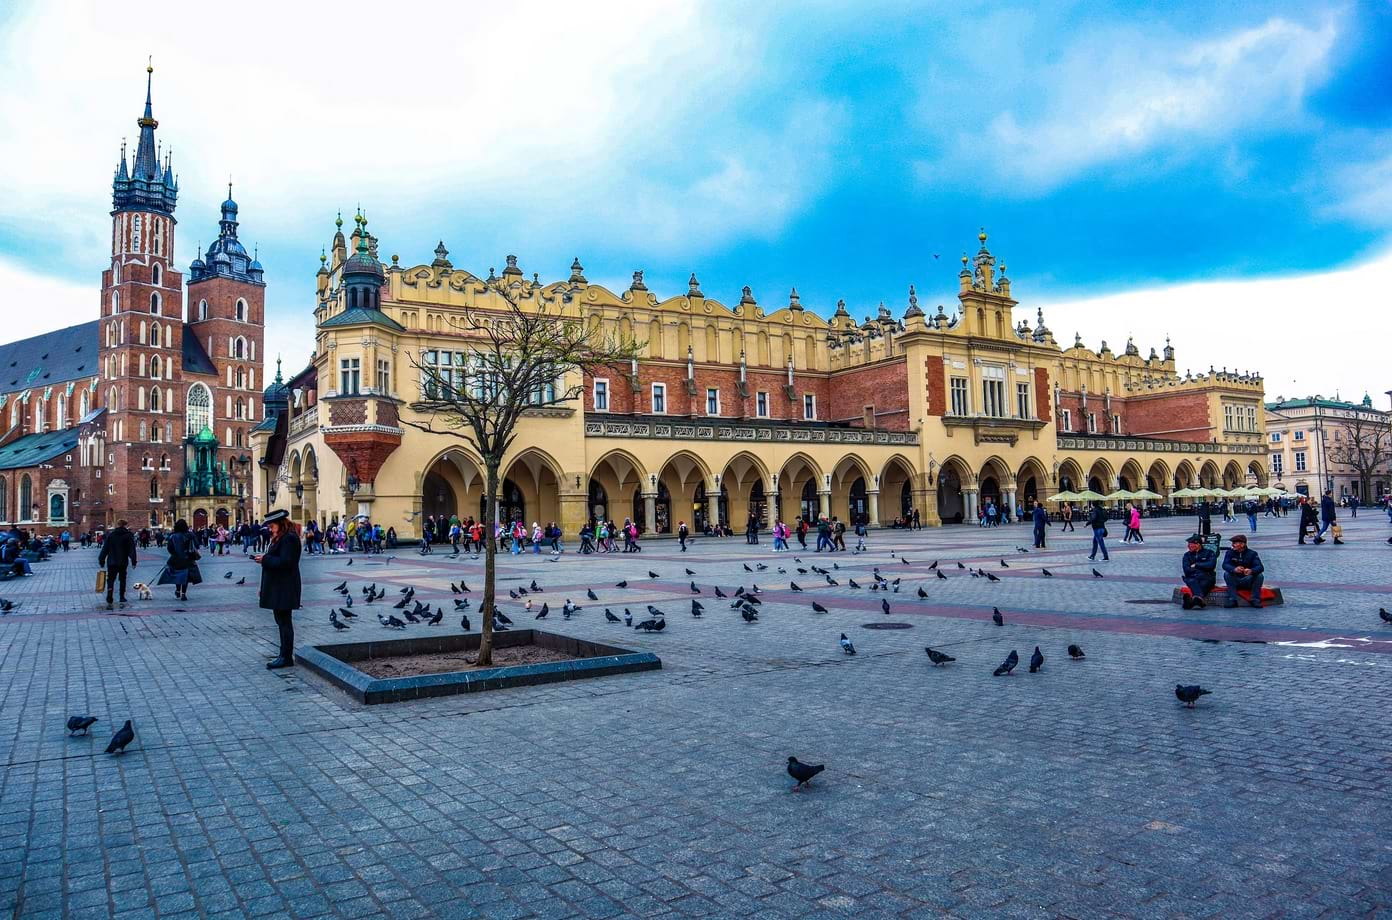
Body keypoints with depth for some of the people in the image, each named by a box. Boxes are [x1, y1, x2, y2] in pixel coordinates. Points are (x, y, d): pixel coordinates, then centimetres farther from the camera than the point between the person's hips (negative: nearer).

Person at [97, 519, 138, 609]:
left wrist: (101, 560, 7)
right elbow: (132, 549, -5)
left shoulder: (110, 535, 1)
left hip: (112, 562, -1)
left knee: (110, 581, -2)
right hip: (123, 562, 1)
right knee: (122, 579, 19)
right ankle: (122, 597, 26)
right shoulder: (129, 535, -1)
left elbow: (105, 549, 2)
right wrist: (133, 561, -3)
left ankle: (109, 601, -14)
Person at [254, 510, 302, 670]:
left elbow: (285, 562, -23)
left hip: (284, 587, -11)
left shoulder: (289, 539, -16)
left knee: (284, 621, -5)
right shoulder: (279, 538, 17)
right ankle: (285, 655, 20)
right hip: (277, 586, 11)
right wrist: (264, 559, 7)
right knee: (281, 620, 13)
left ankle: (286, 657, 0)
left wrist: (265, 559, -16)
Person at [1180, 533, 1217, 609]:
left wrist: (1196, 565, 2)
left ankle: (1189, 599, -64)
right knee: (1192, 582, -36)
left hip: (1207, 578, -1)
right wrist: (1202, 569, -2)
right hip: (1192, 577, 1)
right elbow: (1187, 570, 4)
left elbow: (1211, 565, -5)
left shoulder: (1209, 553, 14)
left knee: (1203, 584, -37)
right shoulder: (1187, 555, 19)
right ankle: (1199, 598, -66)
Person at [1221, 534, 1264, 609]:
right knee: (1227, 574, -28)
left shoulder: (1252, 553, 0)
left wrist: (1251, 571, -42)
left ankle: (1255, 600, -18)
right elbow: (1225, 565, -18)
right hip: (1234, 581, 0)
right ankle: (1232, 599, -29)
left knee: (1259, 576, -26)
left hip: (1248, 581, 0)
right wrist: (1234, 569, -43)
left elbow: (1260, 567, -16)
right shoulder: (1230, 553, 1)